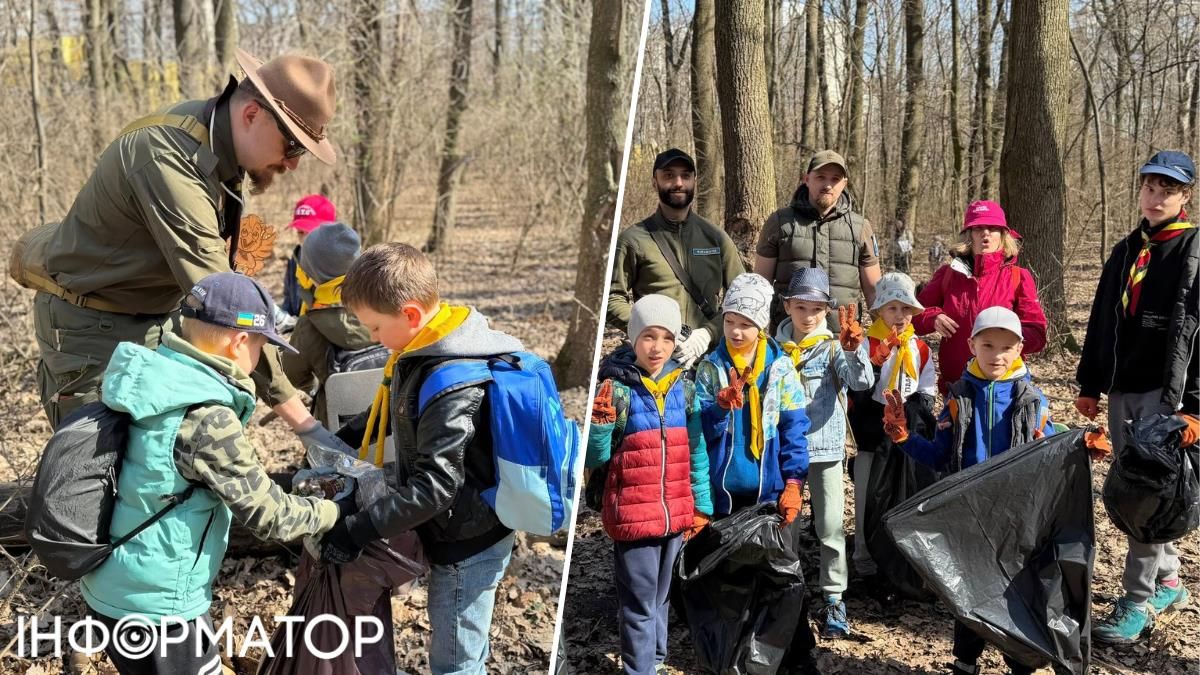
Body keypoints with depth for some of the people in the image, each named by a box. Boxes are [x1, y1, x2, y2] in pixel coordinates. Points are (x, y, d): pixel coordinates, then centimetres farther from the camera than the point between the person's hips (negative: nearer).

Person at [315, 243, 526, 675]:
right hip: (457, 532, 9)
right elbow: (391, 409, 19)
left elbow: (436, 485, -31)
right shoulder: (423, 352, -1)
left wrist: (358, 531, -28)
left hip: (467, 544, -9)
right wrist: (342, 441, 8)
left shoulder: (454, 383, -30)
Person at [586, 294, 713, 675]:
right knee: (639, 604, 4)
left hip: (676, 515, 5)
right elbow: (595, 458, -10)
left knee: (660, 597, 21)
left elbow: (697, 451, 8)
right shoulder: (617, 390, -12)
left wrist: (702, 505, 8)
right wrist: (600, 422, -27)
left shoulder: (684, 389, 1)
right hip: (634, 516, -4)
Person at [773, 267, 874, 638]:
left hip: (825, 448, -2)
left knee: (831, 525, 1)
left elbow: (861, 381, -20)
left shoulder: (833, 347, -4)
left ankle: (833, 598, 12)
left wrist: (853, 349, -37)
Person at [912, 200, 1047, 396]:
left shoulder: (1019, 277, 1)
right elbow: (914, 315, 13)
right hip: (955, 384, 2)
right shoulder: (948, 273, 6)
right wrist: (933, 318, -9)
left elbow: (1036, 334, -3)